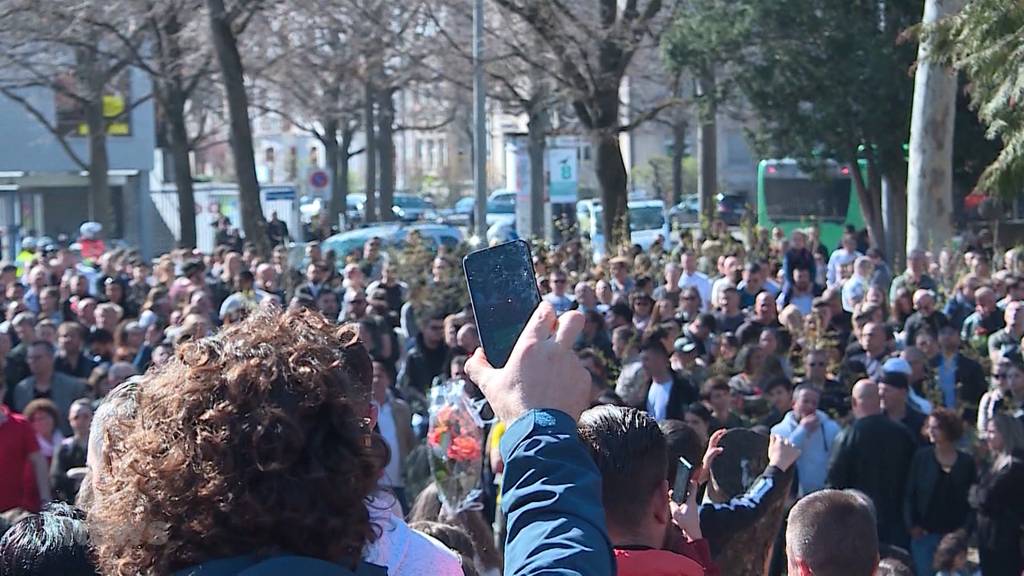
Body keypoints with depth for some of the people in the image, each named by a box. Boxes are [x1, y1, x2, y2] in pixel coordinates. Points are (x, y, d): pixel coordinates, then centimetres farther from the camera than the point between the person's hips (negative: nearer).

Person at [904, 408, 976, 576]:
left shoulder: (966, 462, 2)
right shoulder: (922, 457, 0)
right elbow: (910, 494, 0)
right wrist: (913, 525, -9)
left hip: (955, 536, 1)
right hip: (924, 534, -1)